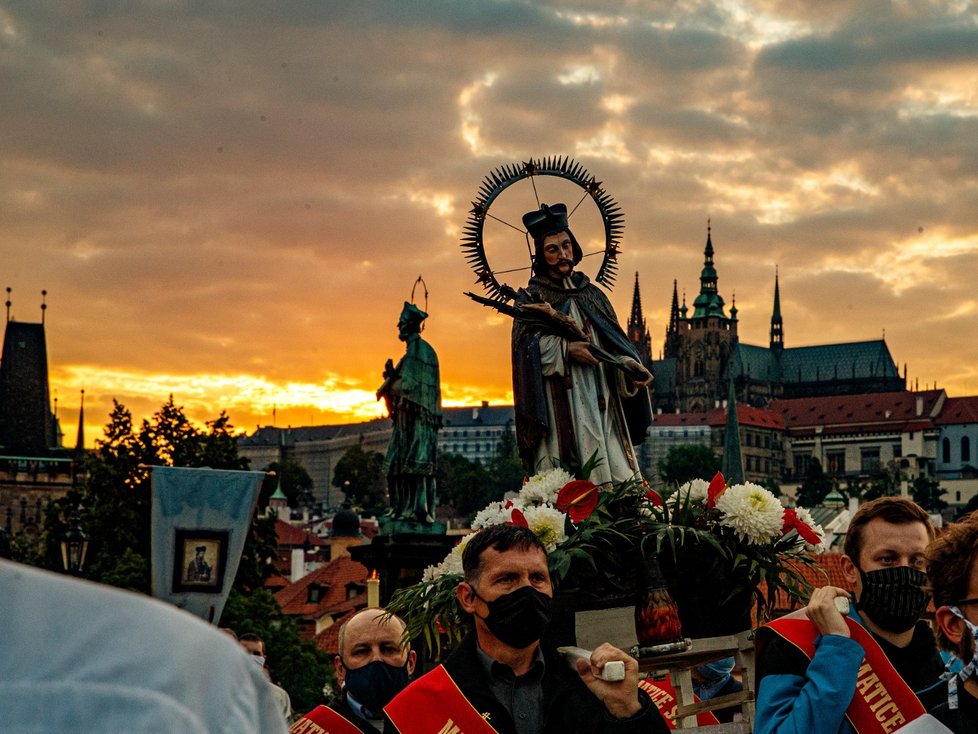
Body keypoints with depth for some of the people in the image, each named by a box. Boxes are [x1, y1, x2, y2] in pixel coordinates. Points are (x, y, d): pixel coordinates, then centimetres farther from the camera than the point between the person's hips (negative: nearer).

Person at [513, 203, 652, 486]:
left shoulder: (592, 294, 20)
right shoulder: (531, 297, 8)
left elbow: (614, 341, 15)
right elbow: (525, 343, -5)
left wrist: (631, 367, -5)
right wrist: (565, 349, -19)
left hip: (600, 400, 4)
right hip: (560, 400, -4)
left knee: (614, 476, -7)